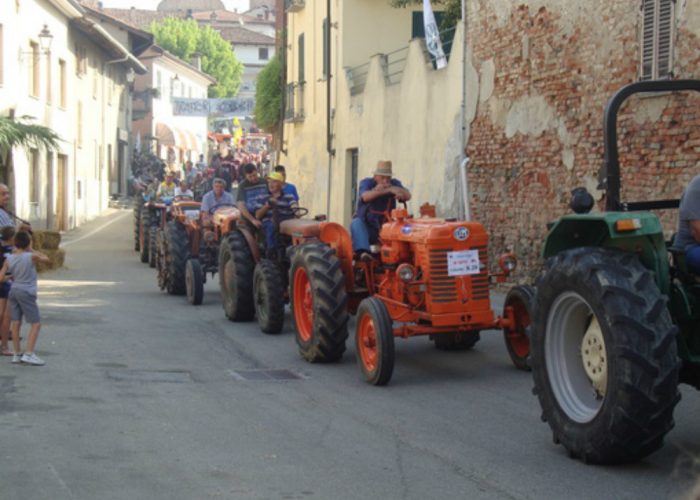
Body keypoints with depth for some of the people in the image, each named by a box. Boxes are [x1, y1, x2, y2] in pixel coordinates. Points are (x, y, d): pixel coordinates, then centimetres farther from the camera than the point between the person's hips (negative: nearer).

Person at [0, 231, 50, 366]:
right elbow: (46, 259, 8)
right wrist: (32, 251, 13)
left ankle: (17, 354, 13)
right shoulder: (31, 256, -11)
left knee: (15, 323, 9)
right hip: (27, 293, -6)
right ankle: (29, 354, -10)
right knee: (36, 324, -1)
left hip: (13, 291, 6)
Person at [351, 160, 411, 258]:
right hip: (366, 226, -2)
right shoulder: (366, 183, -6)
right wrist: (387, 190, -42)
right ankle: (363, 252, -51)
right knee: (357, 223, -33)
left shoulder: (394, 183, 2)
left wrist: (390, 187, -33)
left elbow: (407, 196, -16)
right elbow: (365, 197, -29)